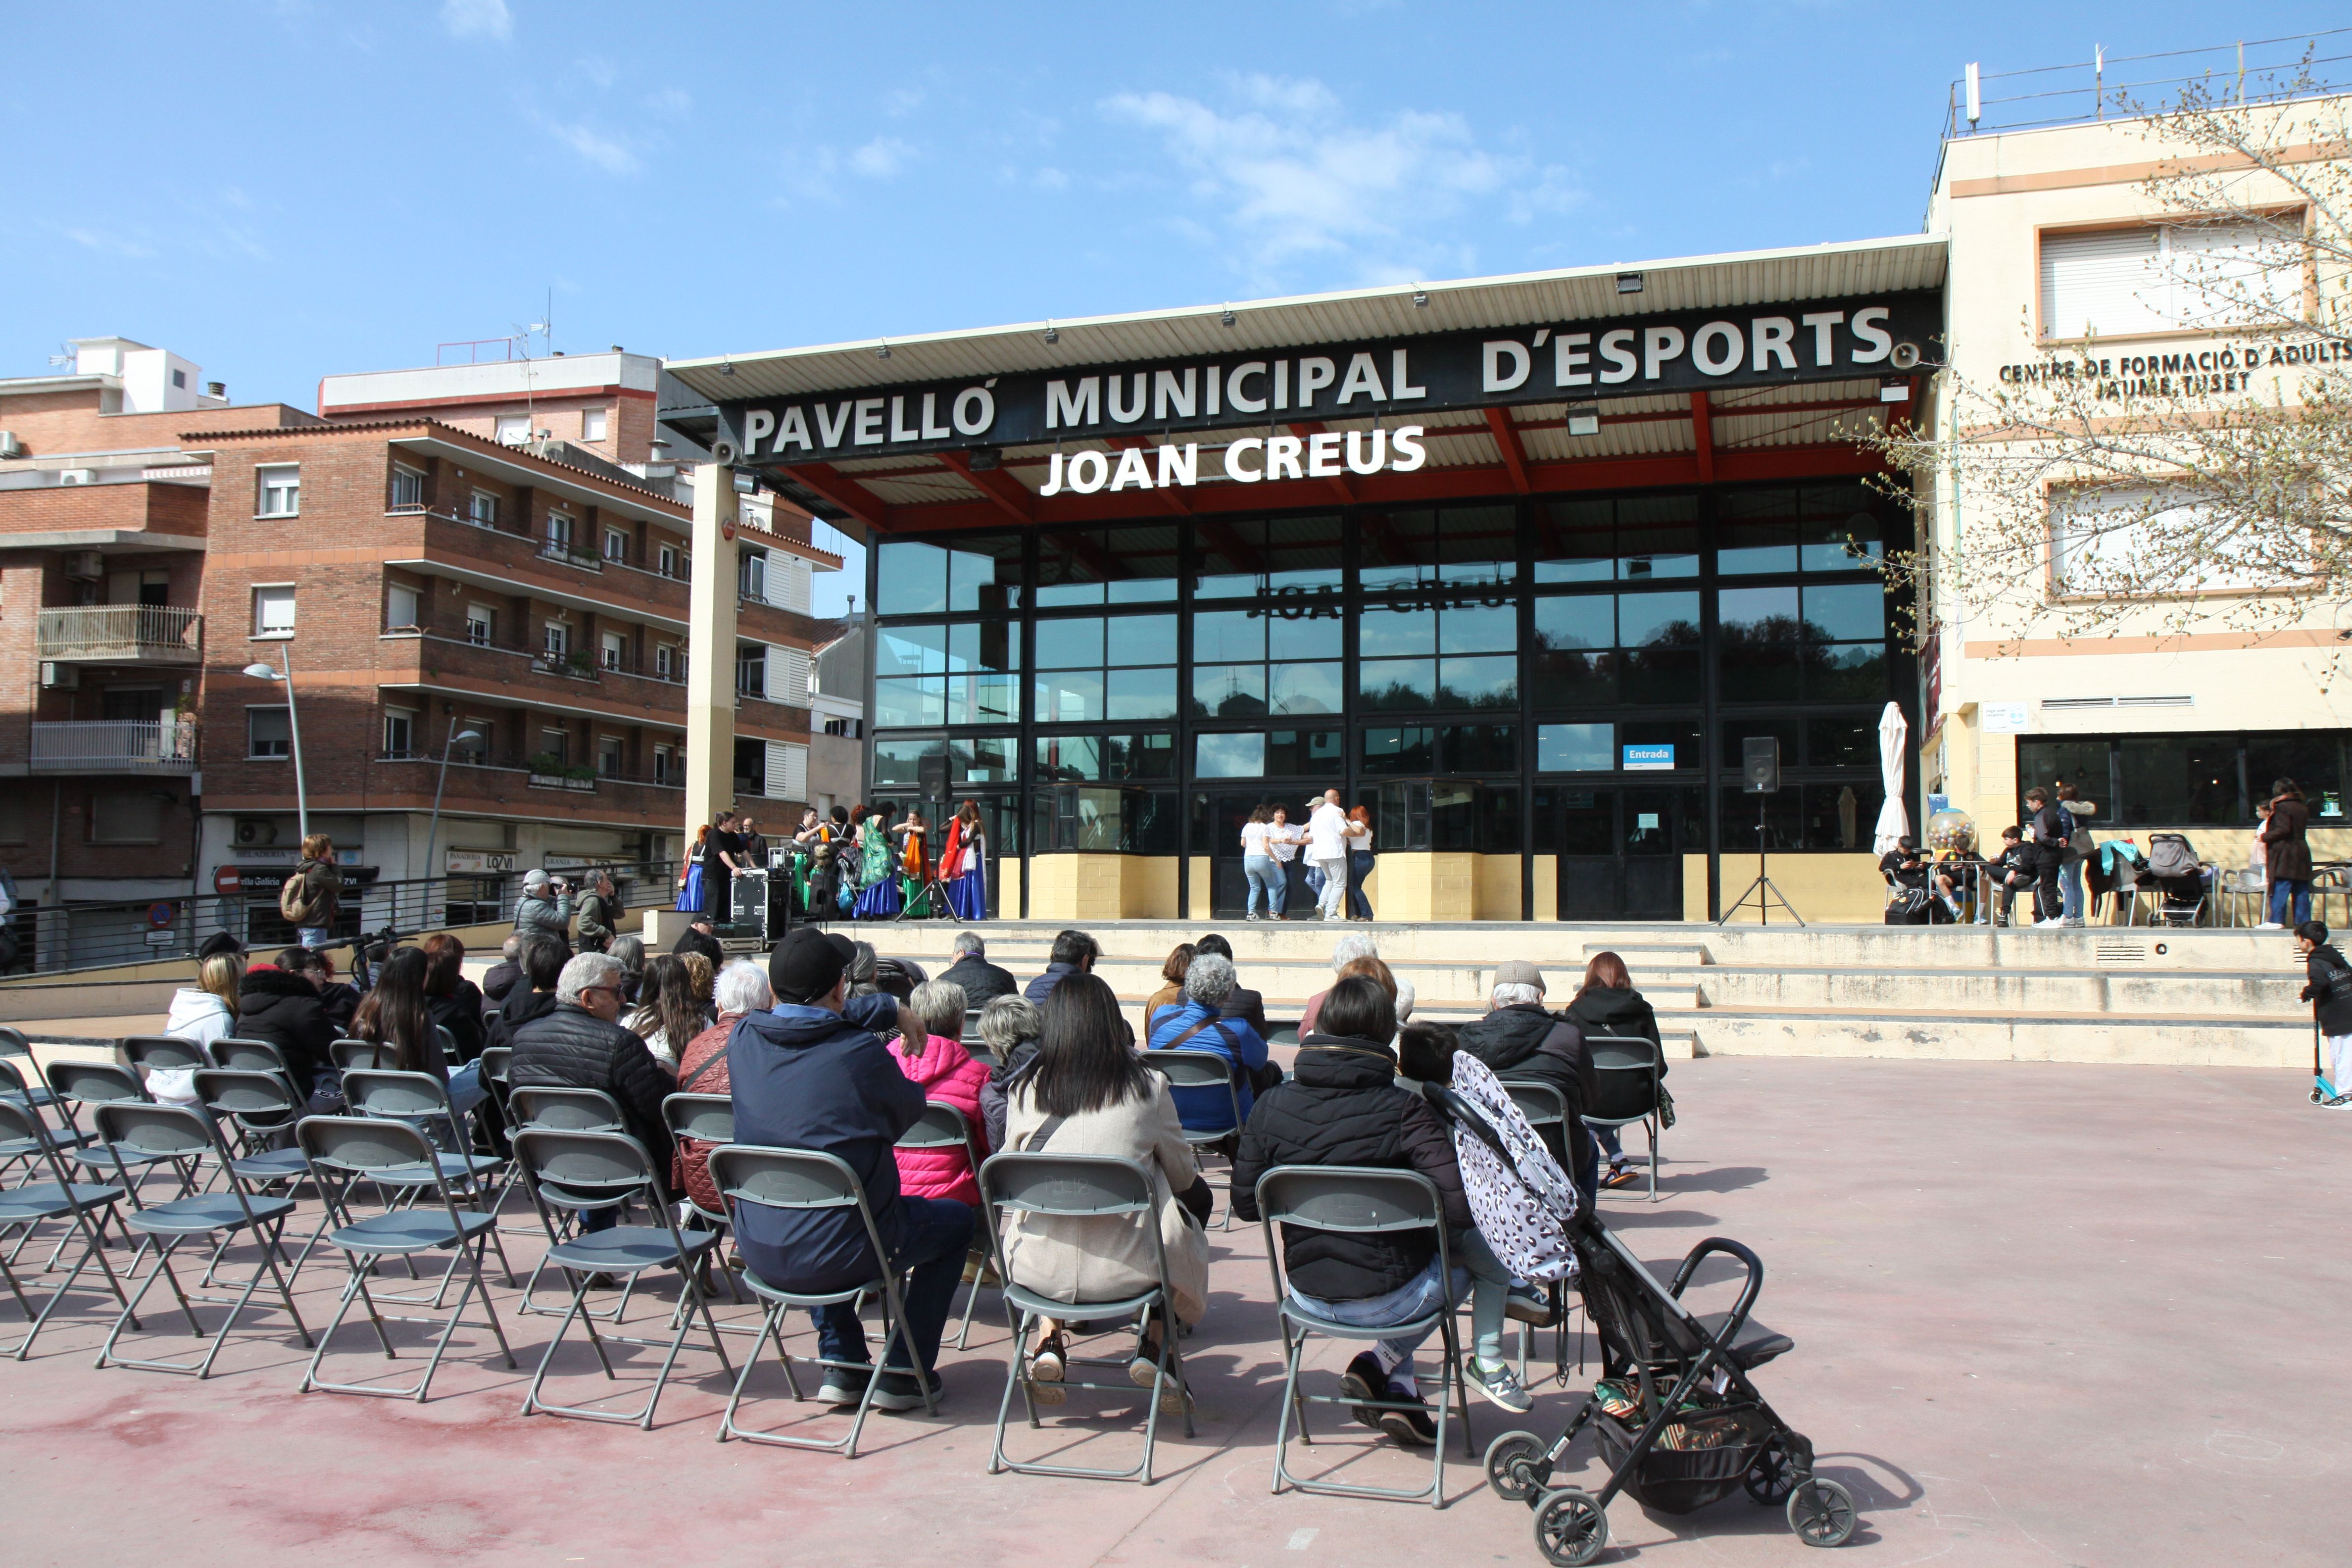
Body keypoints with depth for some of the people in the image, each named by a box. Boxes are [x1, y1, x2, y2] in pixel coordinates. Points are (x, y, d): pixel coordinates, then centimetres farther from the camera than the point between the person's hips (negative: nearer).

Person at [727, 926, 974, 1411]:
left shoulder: (744, 1038, -5)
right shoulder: (860, 1053, -19)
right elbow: (908, 1111, 2)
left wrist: (888, 1010, 26)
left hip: (758, 1252, 5)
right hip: (837, 1252, -5)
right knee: (956, 1220, 21)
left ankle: (841, 1365, 34)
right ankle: (903, 1372, 21)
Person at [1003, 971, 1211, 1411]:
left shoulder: (1026, 1090, -3)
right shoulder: (1148, 1086, -8)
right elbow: (1183, 1173, 6)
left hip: (1040, 1271, 2)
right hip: (1125, 1269, -2)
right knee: (1196, 1198, 28)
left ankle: (1048, 1340, 21)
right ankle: (1152, 1343, 19)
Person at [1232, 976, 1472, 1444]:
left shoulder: (1271, 1105, -9)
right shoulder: (1404, 1111, -20)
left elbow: (1246, 1204, -1)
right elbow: (1460, 1208, -24)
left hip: (1307, 1293, 4)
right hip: (1385, 1298, -4)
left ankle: (1401, 1392, 23)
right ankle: (1382, 1363, 16)